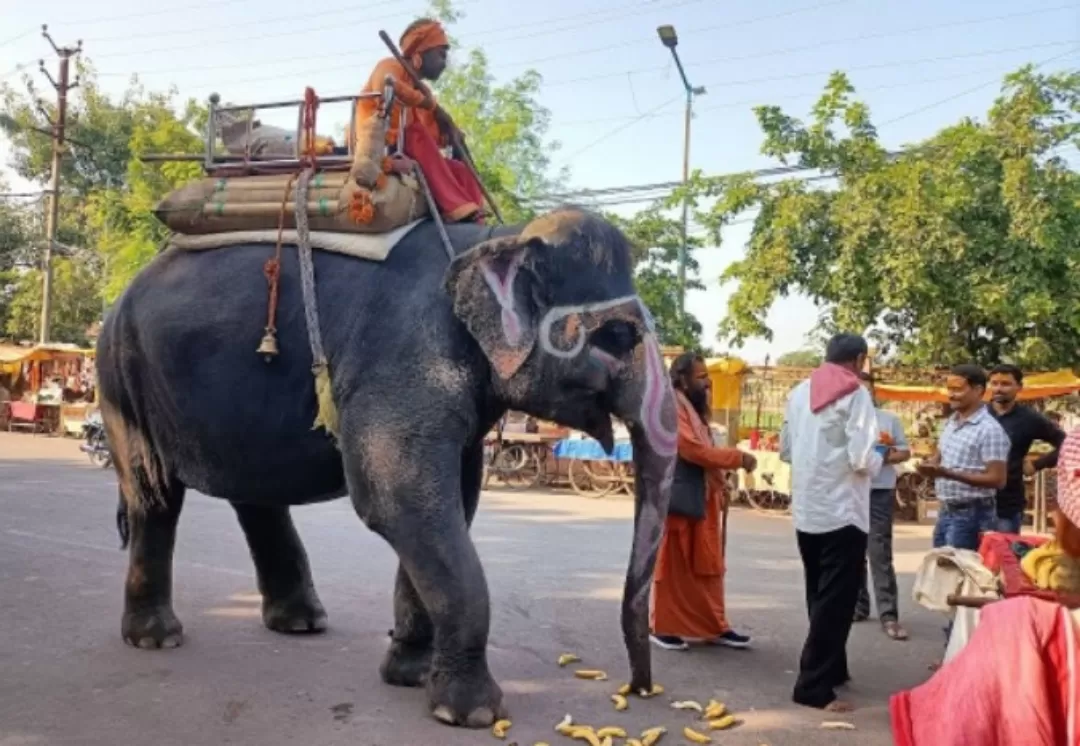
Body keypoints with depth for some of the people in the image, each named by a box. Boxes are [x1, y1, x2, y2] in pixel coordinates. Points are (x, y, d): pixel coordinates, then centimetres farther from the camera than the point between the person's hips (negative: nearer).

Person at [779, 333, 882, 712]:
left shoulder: (799, 392, 9)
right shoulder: (855, 394, -10)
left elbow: (785, 450, 15)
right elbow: (862, 459, -17)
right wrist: (879, 460, 3)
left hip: (806, 511, 7)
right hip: (842, 512, -6)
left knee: (820, 597, 18)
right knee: (836, 601, 0)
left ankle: (832, 668, 31)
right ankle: (814, 686, 0)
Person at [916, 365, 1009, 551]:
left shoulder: (989, 429, -16)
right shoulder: (950, 422, 9)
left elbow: (997, 479, -19)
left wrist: (949, 474, -25)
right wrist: (930, 464, -3)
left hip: (971, 514, -8)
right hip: (946, 511, 8)